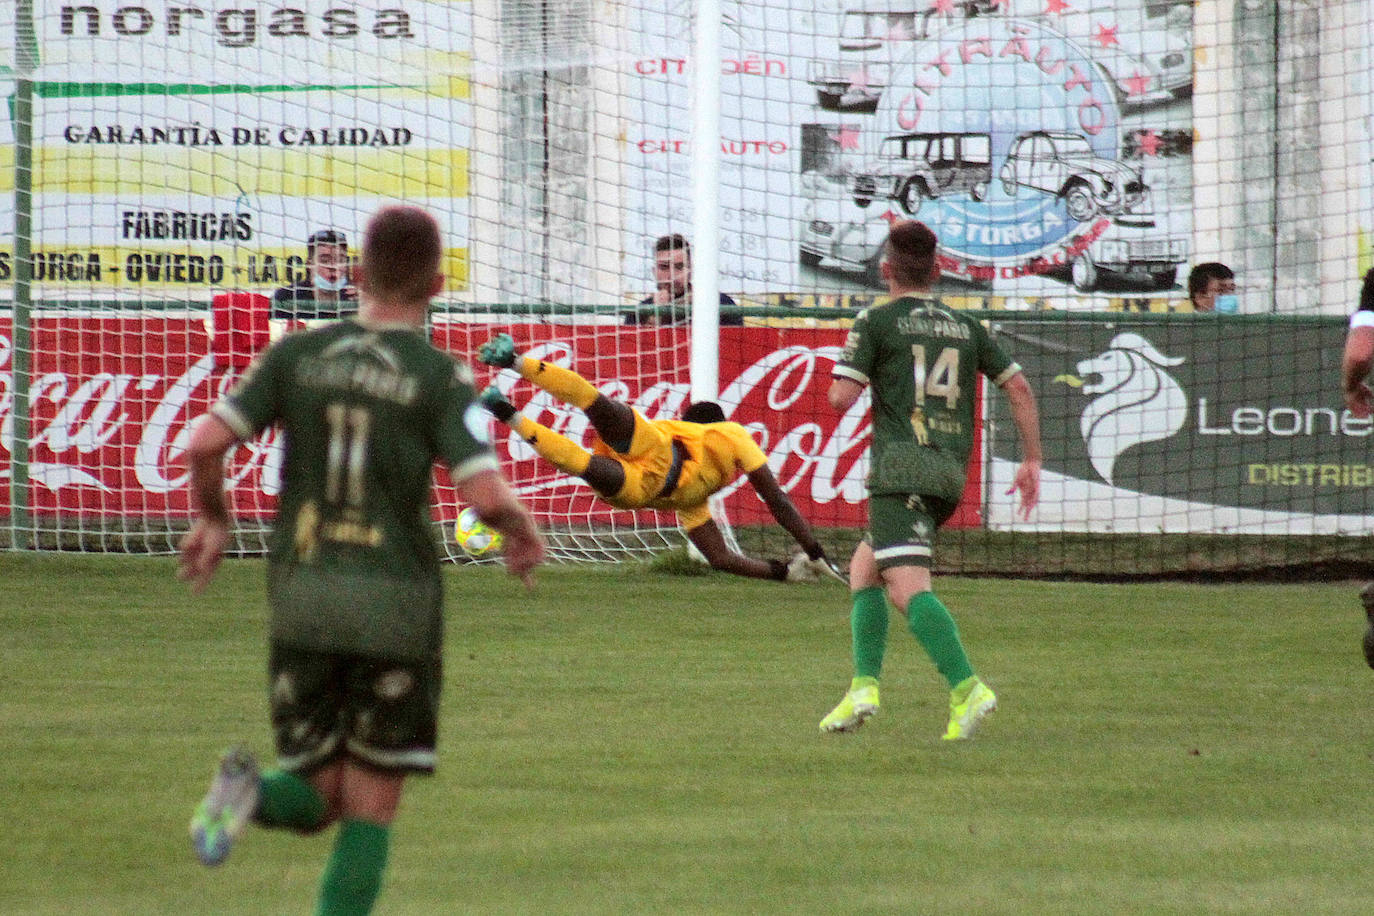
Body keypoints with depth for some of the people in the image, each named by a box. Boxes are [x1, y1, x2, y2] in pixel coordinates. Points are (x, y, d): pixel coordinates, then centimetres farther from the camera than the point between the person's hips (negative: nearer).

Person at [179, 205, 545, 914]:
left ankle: (250, 793, -23)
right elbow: (485, 494, -15)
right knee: (370, 814, 6)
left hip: (301, 593, 3)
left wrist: (211, 518, 16)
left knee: (317, 802, 12)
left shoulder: (299, 354, 4)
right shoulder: (440, 377, -5)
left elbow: (206, 442, -4)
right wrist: (524, 531, 8)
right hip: (395, 602, -3)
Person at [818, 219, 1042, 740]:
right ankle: (864, 684, 11)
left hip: (901, 468, -7)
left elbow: (840, 398, -6)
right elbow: (1018, 387, 13)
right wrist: (1032, 460, 17)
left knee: (908, 588, -16)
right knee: (864, 565, 22)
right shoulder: (965, 327, 17)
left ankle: (967, 689, -34)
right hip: (951, 476, 7)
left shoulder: (876, 322, 2)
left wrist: (843, 380, 18)